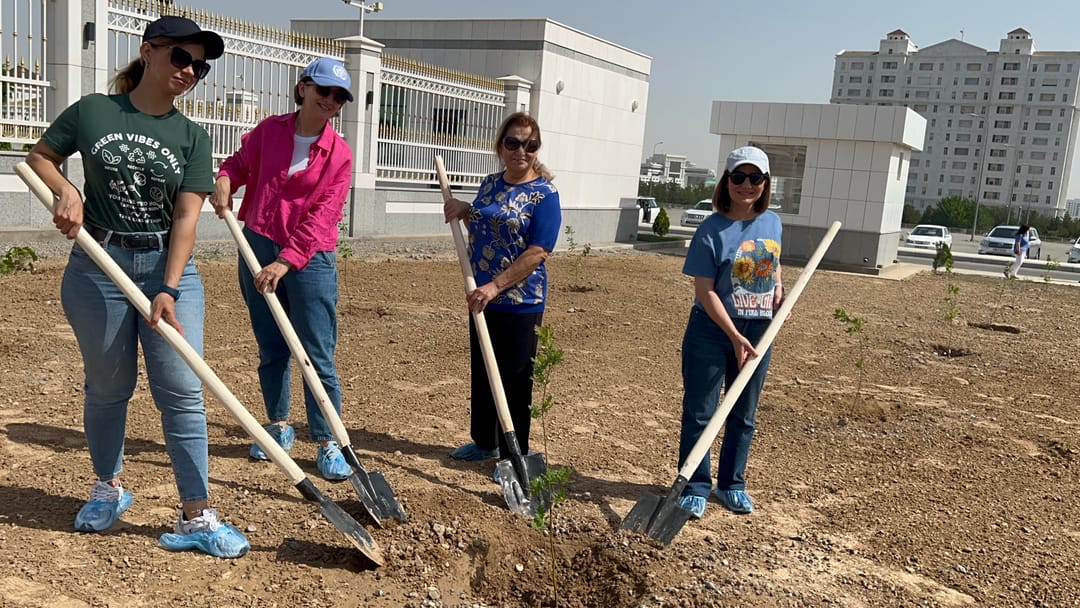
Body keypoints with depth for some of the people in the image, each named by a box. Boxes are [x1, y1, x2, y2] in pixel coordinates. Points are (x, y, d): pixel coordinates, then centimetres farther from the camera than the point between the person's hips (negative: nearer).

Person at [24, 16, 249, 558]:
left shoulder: (192, 137, 2)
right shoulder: (92, 112, 2)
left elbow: (186, 217, -7)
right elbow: (37, 158, 14)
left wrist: (169, 291, -17)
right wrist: (65, 190, -9)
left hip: (170, 268, 0)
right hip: (98, 268, 0)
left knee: (182, 390, -5)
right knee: (108, 386, 10)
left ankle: (195, 518, 0)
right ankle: (108, 489, 34)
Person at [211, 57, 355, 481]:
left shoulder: (339, 154, -5)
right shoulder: (269, 130, 5)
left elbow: (322, 216, -12)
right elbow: (240, 161, 19)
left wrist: (286, 261, -21)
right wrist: (224, 181, -6)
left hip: (309, 258, -3)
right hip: (257, 249, 4)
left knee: (318, 355, -4)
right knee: (271, 348, 13)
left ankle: (327, 442, 5)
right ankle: (279, 426, 29)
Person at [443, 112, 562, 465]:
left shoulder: (544, 194, -11)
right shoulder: (490, 184, 9)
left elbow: (537, 253, -18)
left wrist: (495, 286, -23)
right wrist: (464, 211, 1)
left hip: (520, 303, -7)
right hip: (482, 298, 7)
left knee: (514, 382, 2)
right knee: (481, 373, 17)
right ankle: (484, 442, 33)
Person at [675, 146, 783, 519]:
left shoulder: (772, 222, 3)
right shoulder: (712, 230, -14)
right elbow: (705, 291, -16)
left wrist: (779, 286, 2)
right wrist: (735, 337, -21)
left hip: (758, 332, 5)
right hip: (712, 332, -5)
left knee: (743, 416, 14)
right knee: (699, 413, 3)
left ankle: (732, 484, 30)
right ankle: (695, 488, 16)